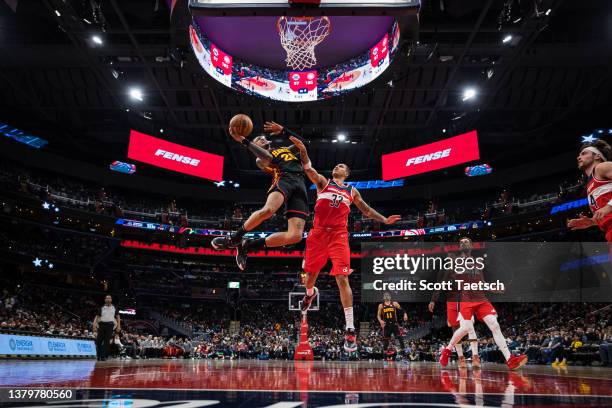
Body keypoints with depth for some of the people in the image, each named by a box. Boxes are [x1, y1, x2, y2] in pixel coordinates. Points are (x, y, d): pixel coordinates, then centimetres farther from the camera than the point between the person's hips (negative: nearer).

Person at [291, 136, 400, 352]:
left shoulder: (352, 191, 19)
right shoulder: (323, 182, 12)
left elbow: (366, 210, 26)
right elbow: (308, 168, -5)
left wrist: (384, 220, 13)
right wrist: (302, 150, -22)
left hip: (338, 236, 0)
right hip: (318, 234, 1)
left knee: (342, 279, -11)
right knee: (311, 273, 12)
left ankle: (350, 330, -10)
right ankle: (310, 293, 52)